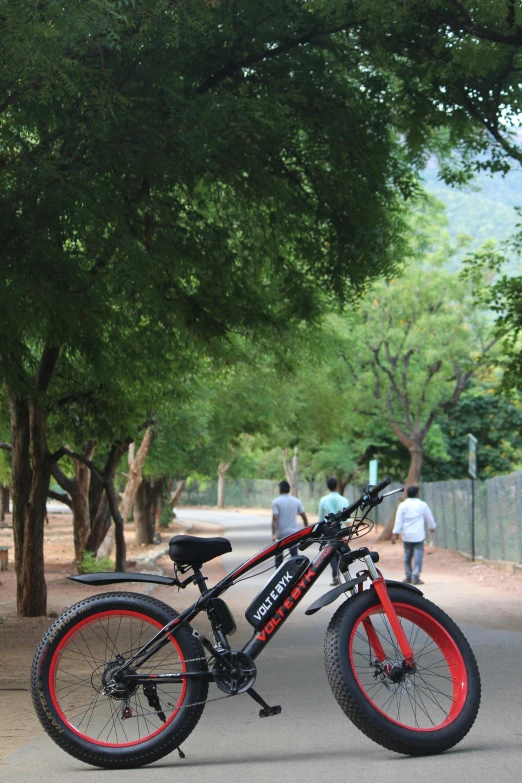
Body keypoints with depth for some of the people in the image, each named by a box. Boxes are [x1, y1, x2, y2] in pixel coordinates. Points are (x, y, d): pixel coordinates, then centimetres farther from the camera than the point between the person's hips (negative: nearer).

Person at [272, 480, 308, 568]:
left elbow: (275, 518, -14)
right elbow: (304, 516, 7)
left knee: (279, 556, 10)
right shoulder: (296, 501, 4)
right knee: (294, 555, 1)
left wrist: (274, 534, -17)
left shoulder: (276, 502, -6)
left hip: (280, 533, -2)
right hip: (293, 533, 2)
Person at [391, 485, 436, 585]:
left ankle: (408, 577, 18)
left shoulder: (402, 505, 1)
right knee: (418, 556, -2)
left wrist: (395, 534, -3)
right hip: (418, 535, -2)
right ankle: (415, 577, -10)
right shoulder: (422, 505, 1)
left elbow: (398, 521, -3)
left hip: (406, 535, 2)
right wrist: (432, 527, 33)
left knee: (407, 556, 12)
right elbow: (429, 518, 15)